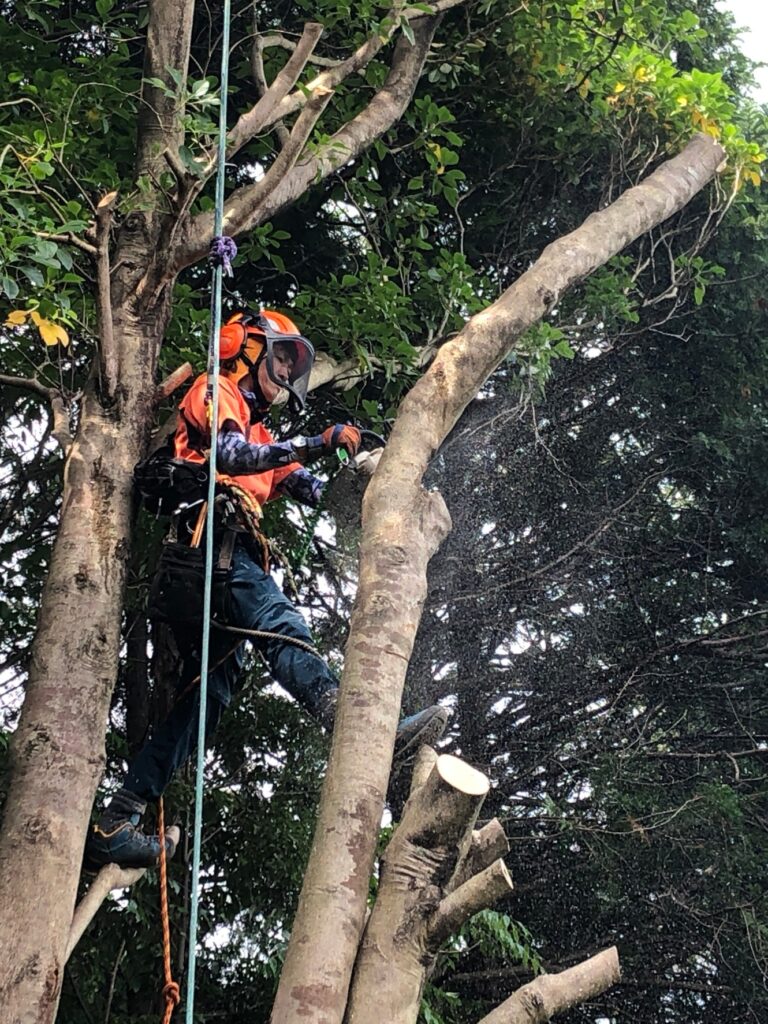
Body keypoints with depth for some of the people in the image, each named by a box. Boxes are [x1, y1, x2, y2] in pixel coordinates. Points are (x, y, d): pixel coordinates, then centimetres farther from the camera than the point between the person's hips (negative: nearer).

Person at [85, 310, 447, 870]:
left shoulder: (261, 434, 38)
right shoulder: (215, 392, 12)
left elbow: (308, 488, 21)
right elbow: (231, 455, -11)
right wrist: (316, 442, -19)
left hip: (226, 553, 9)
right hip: (208, 535, -9)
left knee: (209, 693, 3)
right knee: (279, 624, -31)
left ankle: (114, 826, 2)